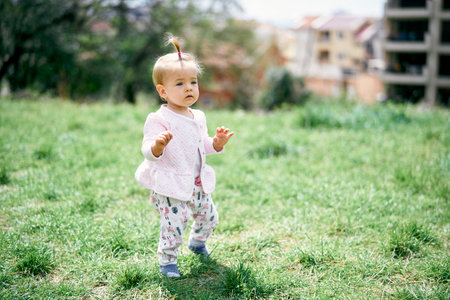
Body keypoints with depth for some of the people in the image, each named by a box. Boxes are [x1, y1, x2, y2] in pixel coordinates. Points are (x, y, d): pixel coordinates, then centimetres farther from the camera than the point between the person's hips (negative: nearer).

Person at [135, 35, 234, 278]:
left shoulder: (198, 118, 8)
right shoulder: (159, 120, -18)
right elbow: (148, 151, -24)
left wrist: (217, 143, 1)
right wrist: (158, 145, -46)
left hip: (197, 185, 8)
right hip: (169, 189, -7)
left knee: (209, 217, 20)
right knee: (174, 225, -13)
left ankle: (197, 242, 51)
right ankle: (167, 261, 14)